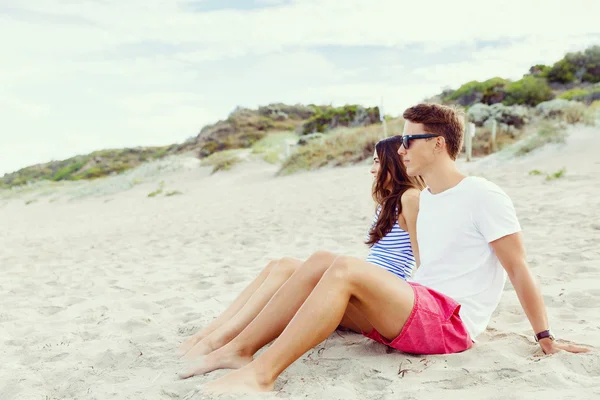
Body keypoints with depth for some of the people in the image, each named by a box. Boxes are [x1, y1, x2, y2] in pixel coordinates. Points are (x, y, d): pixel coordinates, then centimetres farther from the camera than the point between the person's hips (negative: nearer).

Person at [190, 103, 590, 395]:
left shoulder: (484, 196, -7)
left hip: (450, 322, -8)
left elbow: (519, 268, -5)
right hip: (415, 309, 8)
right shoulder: (425, 199, 17)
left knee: (345, 269, -29)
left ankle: (261, 374, -28)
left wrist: (545, 337, -2)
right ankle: (241, 348, -15)